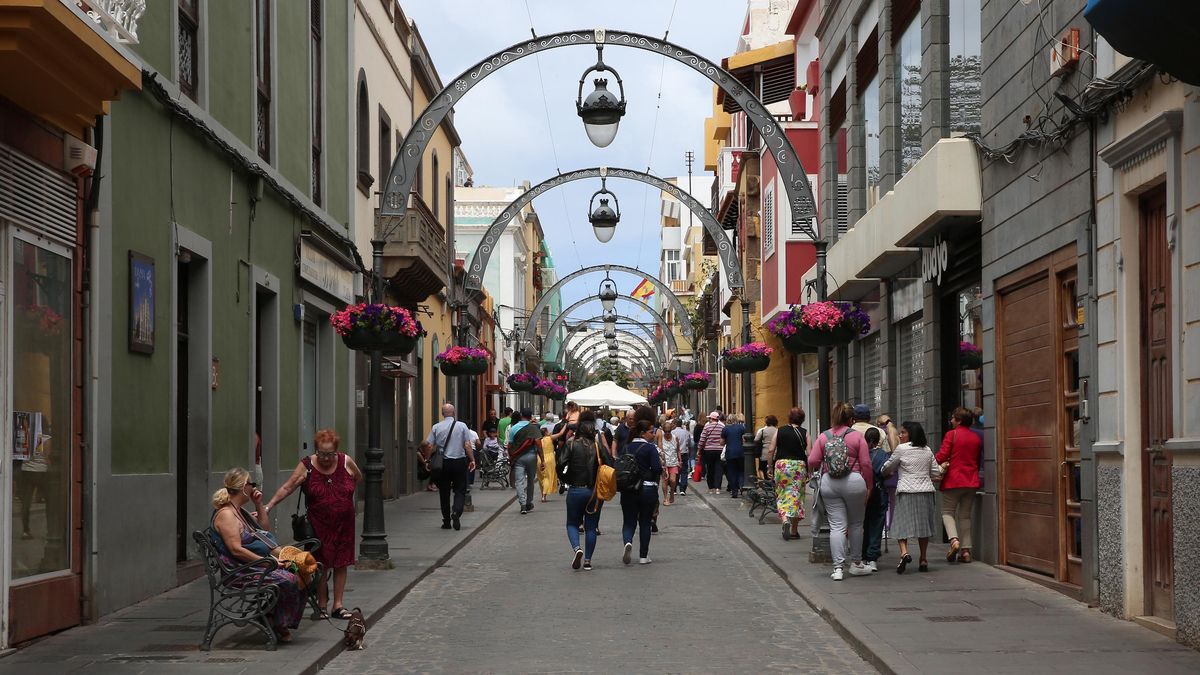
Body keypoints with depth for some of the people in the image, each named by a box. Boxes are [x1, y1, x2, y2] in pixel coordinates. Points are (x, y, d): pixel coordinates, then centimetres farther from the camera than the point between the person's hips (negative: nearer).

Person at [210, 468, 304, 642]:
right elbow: (236, 550, -22)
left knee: (300, 574, -8)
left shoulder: (239, 511, 18)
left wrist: (259, 505, 16)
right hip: (241, 570, -10)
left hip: (256, 563, 10)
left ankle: (282, 623, -2)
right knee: (289, 580, -26)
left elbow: (265, 529, 30)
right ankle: (278, 624, -7)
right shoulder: (225, 514, -13)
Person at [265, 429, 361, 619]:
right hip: (319, 524, -2)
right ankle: (322, 605, 13)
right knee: (321, 564, 1)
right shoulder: (307, 466, -9)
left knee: (341, 563, 5)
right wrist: (268, 507, -20)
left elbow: (358, 477, 17)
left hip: (344, 523, 2)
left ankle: (338, 605, 13)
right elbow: (287, 488, -11)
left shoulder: (346, 462, -3)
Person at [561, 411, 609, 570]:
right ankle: (587, 560, 11)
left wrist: (566, 480, 5)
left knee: (572, 523, 13)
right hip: (595, 491, 1)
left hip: (575, 490, -1)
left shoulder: (572, 445, -8)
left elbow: (560, 465, -13)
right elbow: (609, 465, -8)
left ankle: (576, 548, -14)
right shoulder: (599, 446, -4)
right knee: (591, 527, 12)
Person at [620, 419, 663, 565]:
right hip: (648, 489, -3)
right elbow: (657, 468, -19)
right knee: (645, 522, 9)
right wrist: (661, 467, 2)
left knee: (629, 521, 9)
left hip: (628, 491, 3)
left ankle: (628, 542, -22)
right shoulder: (650, 448, -11)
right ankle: (643, 556, 11)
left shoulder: (627, 448, 4)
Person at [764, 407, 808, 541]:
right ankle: (794, 531, 11)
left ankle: (785, 520, -18)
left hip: (781, 464, 1)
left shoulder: (779, 432, 5)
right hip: (799, 466, -1)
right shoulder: (804, 433, 1)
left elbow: (770, 451, 1)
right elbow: (809, 454, -5)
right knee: (796, 496, 6)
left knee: (782, 495, 8)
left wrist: (770, 467, 9)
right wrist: (810, 472, 1)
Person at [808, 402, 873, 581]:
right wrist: (868, 487, 4)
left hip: (829, 483, 2)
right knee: (856, 524, 14)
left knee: (837, 526, 2)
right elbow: (866, 464, -4)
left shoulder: (823, 437, 5)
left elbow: (812, 461, -1)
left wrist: (816, 471, 20)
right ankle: (856, 564, 25)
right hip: (853, 481, -2)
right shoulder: (857, 436, -1)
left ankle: (838, 568, -4)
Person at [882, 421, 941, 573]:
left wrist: (883, 470, 27)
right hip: (926, 491, 4)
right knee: (923, 524, 10)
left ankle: (904, 552, -24)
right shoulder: (927, 450, 10)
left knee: (903, 523, -2)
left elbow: (888, 468, 5)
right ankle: (923, 560, 13)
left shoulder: (901, 449, -4)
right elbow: (935, 471, 14)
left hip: (907, 491, -4)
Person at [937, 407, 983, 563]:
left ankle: (954, 540, -18)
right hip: (971, 480, 5)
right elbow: (978, 460, 14)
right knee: (965, 515, 10)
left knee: (947, 511, 6)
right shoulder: (976, 438, 8)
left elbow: (941, 456, -13)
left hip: (953, 480, -5)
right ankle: (966, 550, 4)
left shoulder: (952, 435, -9)